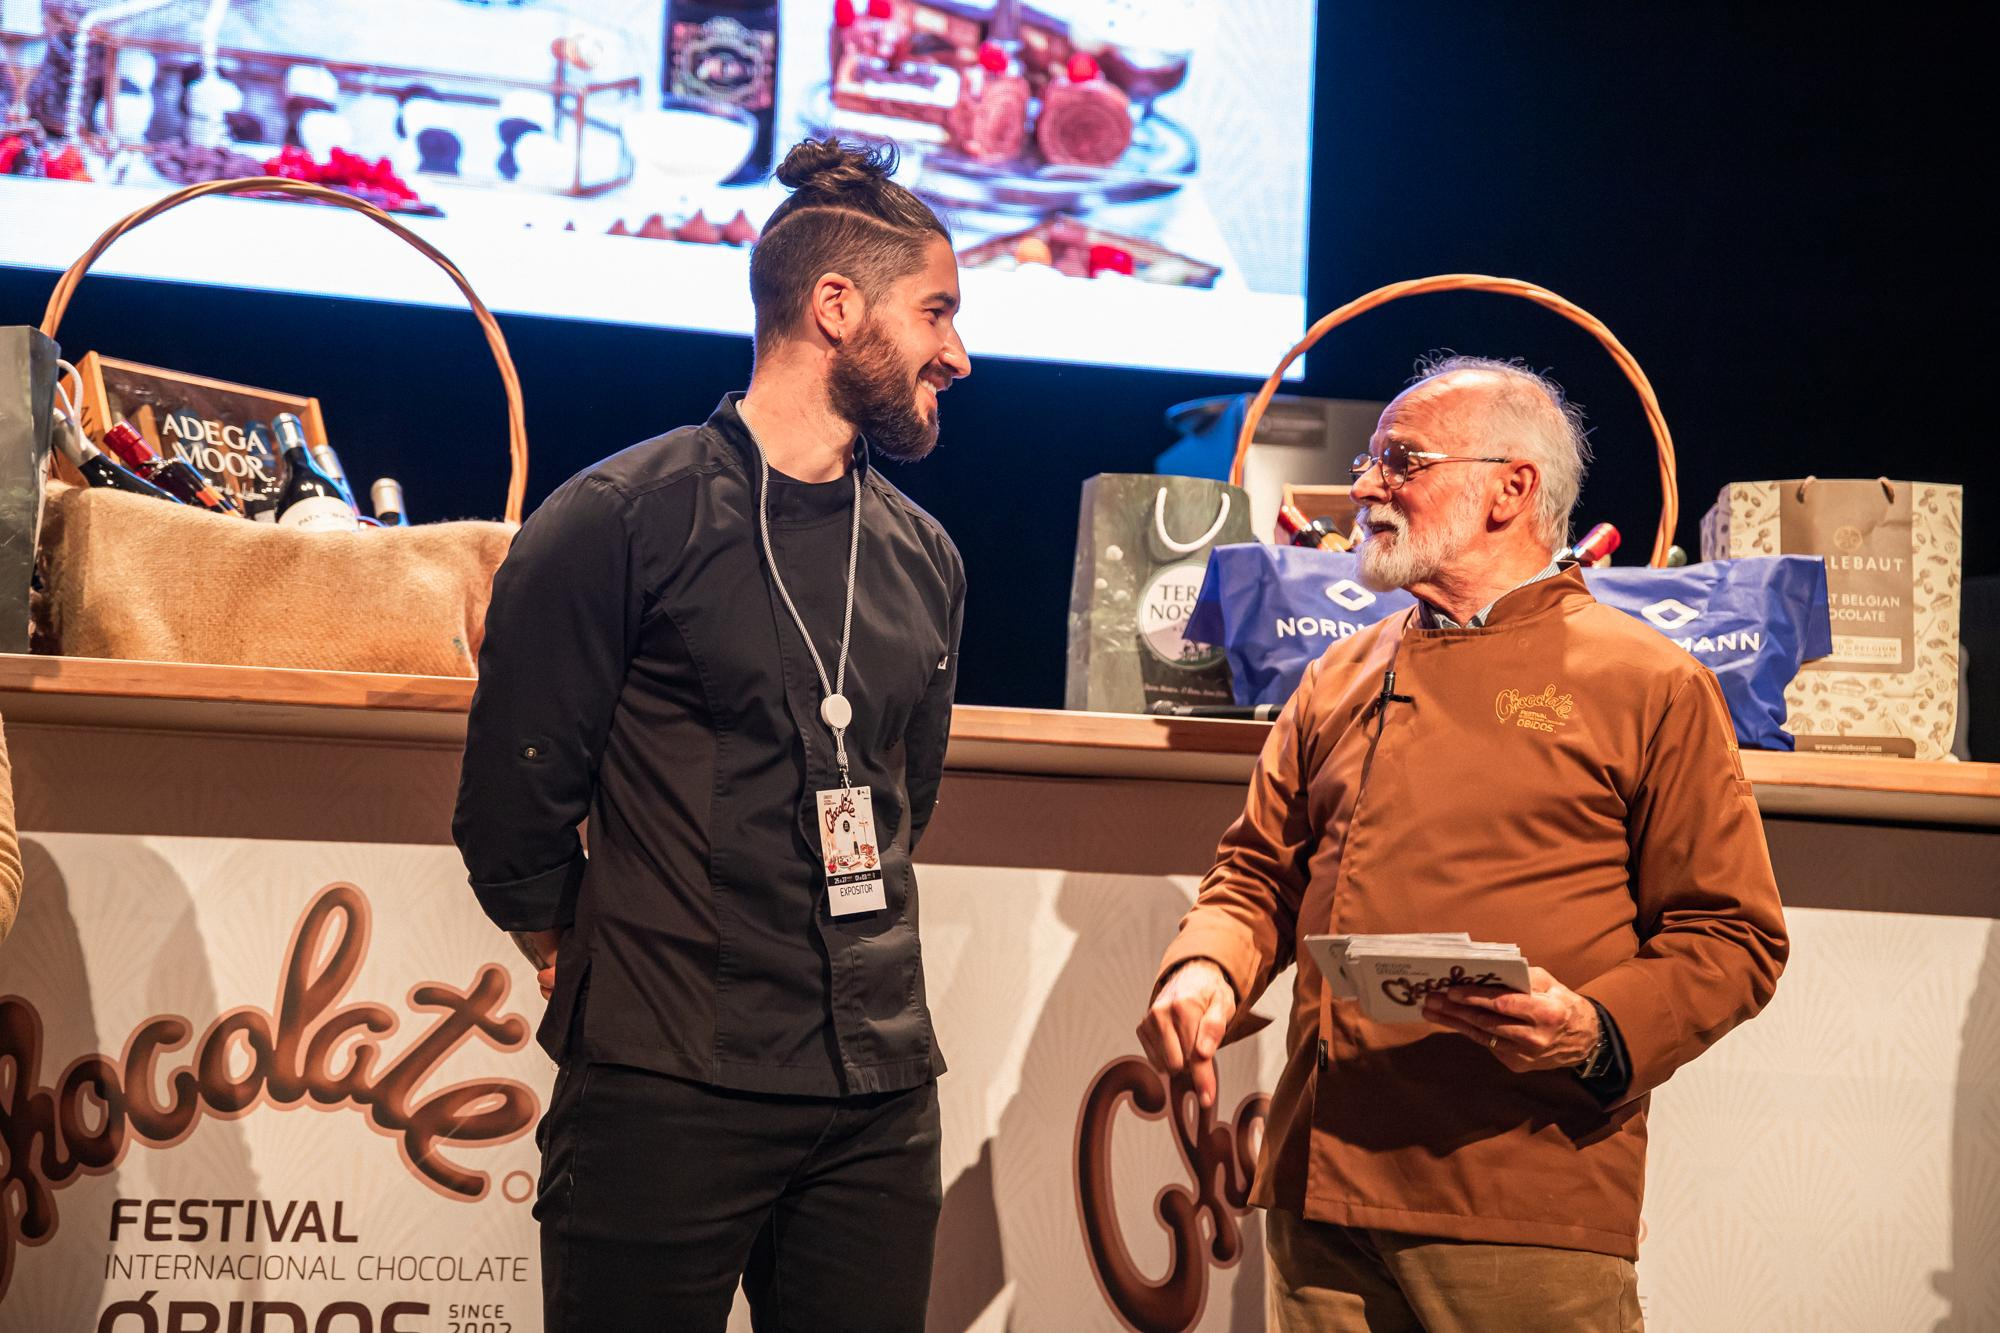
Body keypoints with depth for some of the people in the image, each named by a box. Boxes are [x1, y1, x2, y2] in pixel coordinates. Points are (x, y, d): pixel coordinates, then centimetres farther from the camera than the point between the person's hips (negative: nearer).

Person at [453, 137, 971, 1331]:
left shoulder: (922, 558, 11)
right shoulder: (620, 519, -7)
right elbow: (515, 802, -3)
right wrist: (617, 975, 5)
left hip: (882, 1097, 5)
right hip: (667, 1097, -5)